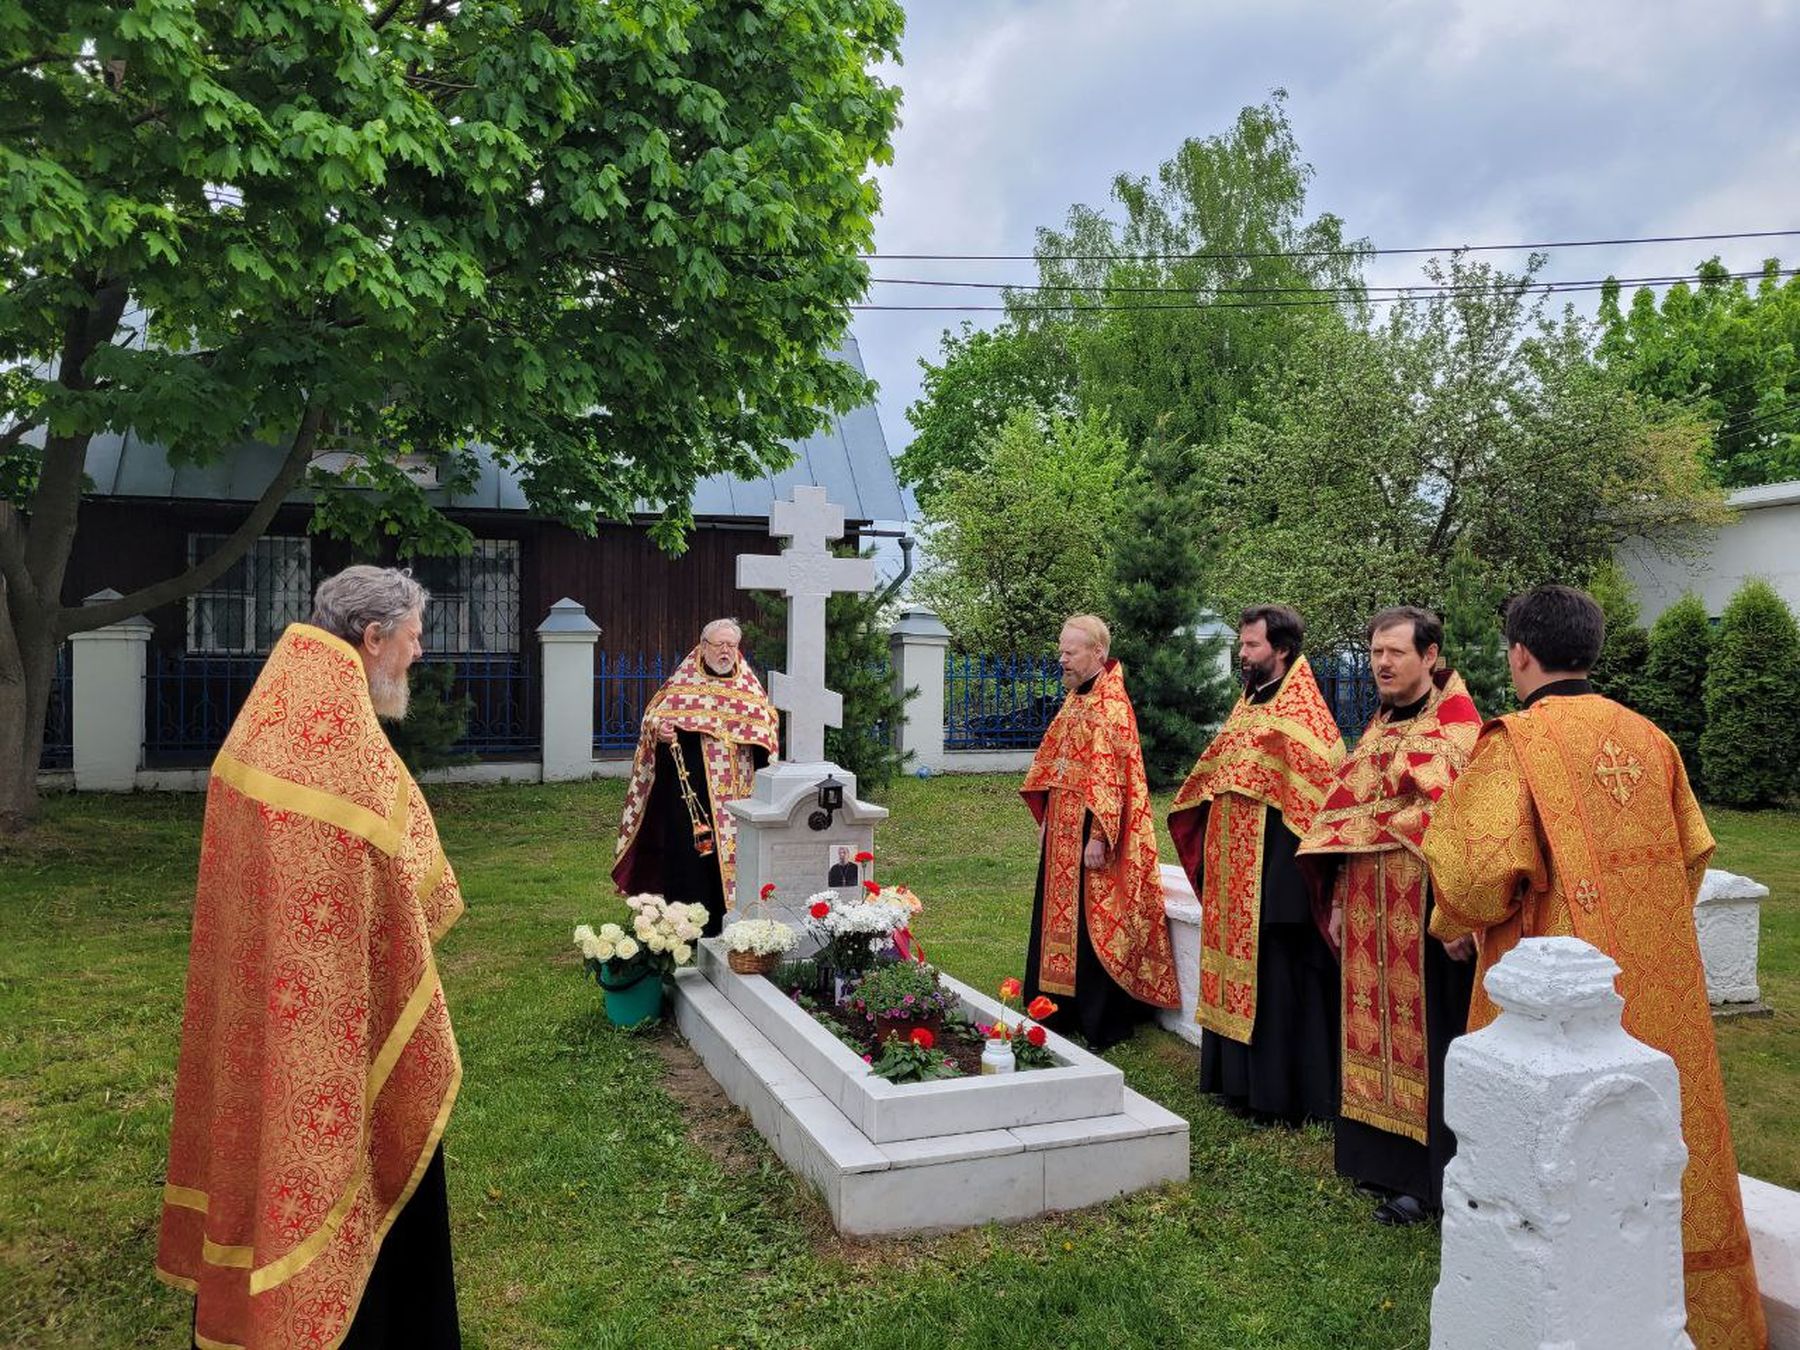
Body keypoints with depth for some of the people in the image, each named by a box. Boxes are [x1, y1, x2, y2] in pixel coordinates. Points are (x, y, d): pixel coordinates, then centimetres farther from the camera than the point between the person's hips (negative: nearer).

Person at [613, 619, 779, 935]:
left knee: (733, 853, 3)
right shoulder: (683, 681, 3)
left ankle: (727, 924, 12)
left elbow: (766, 725, 16)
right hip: (689, 790, -3)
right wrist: (660, 728, -21)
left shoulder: (749, 686, 12)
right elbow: (654, 716, 1)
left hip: (736, 794, 3)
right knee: (688, 852, -3)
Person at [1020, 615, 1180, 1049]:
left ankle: (1102, 1024, 10)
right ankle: (1064, 1011, 26)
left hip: (1090, 834, -9)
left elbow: (1110, 777, -21)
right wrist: (1045, 818, 16)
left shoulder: (1111, 704, -16)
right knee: (1062, 917, 14)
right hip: (1064, 833, 9)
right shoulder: (1074, 700, 12)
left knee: (1094, 926, -1)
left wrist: (1098, 836, -23)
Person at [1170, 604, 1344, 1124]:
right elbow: (1216, 771, 23)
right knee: (1239, 965, 14)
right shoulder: (1249, 704, 14)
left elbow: (1324, 779, -18)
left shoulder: (1300, 708, -11)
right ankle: (1238, 1078, 24)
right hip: (1233, 862, 9)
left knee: (1277, 975, -3)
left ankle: (1282, 1091, 7)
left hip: (1274, 862, -9)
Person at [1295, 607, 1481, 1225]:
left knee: (1425, 1039, 1)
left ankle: (1428, 1178, 13)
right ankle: (1382, 1157, 27)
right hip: (1371, 912, 7)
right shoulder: (1379, 727, 13)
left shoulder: (1456, 726, -11)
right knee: (1378, 1030, 14)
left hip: (1422, 912, -7)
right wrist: (1338, 901, 12)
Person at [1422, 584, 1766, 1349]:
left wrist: (1453, 923, -3)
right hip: (1659, 985, 6)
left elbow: (1481, 863, -23)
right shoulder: (1647, 738, 5)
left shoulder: (1516, 742, -14)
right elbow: (1692, 850, 13)